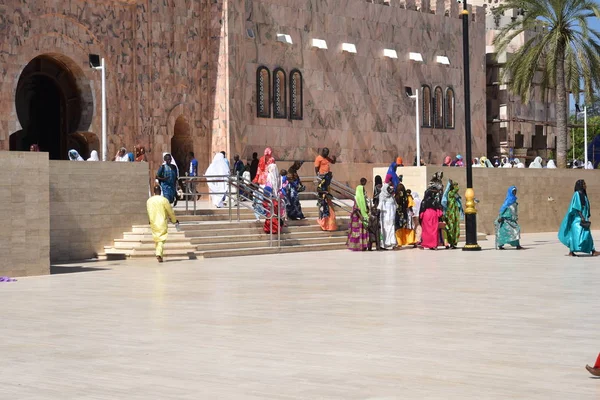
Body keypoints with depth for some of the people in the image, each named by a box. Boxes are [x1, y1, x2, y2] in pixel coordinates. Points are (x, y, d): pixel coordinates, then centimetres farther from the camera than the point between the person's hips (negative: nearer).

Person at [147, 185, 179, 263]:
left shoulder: (149, 201, 2)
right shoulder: (164, 200, -10)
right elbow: (170, 211, -2)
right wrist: (174, 220, 14)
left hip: (153, 223, 3)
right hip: (162, 223, -3)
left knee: (156, 239, 17)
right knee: (162, 239, -3)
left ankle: (158, 253, 19)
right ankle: (159, 253, -19)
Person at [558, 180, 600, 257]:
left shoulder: (583, 194, 17)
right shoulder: (577, 194, -11)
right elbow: (577, 207, -18)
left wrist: (586, 218, 19)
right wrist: (582, 217, -24)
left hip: (583, 218, 10)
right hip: (578, 218, -10)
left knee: (587, 234, 4)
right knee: (576, 234, -11)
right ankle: (571, 251, -10)